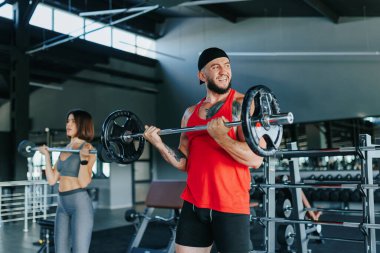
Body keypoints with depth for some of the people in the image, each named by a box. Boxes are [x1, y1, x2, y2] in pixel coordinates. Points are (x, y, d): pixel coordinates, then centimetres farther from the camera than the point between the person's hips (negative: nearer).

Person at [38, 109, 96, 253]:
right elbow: (52, 180, 11)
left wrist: (84, 158, -28)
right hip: (63, 204, 8)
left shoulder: (88, 148, -8)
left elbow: (84, 182, -17)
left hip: (80, 204, -8)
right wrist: (47, 155, 15)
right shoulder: (65, 149, 13)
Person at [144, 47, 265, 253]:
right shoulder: (190, 113, 11)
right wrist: (159, 144, -1)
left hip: (230, 206, -5)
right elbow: (184, 163, 12)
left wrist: (220, 136, -26)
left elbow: (256, 159, -15)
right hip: (194, 204, 5)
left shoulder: (242, 105, -6)